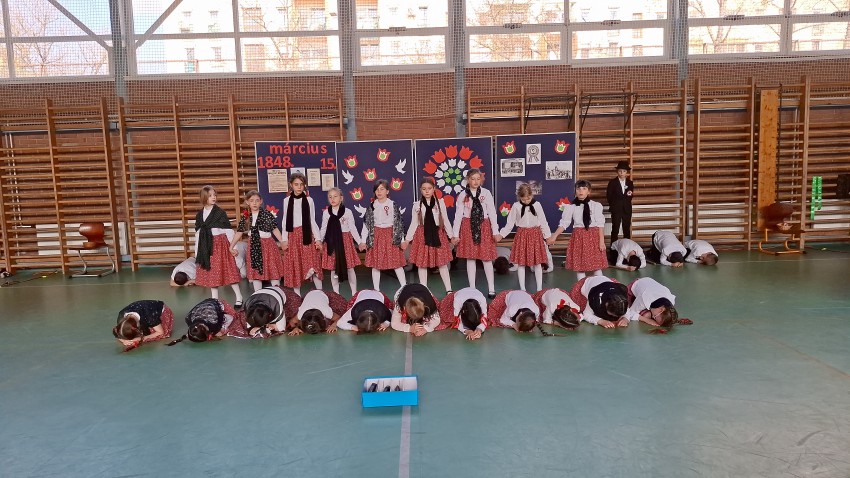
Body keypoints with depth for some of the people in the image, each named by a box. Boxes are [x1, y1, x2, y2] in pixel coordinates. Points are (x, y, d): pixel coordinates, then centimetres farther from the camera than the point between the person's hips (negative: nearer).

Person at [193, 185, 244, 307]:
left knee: (227, 270, -5)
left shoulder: (220, 212, -6)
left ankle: (239, 297, 3)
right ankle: (214, 299, 20)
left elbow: (228, 230, -5)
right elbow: (198, 233, 11)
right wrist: (197, 252, 11)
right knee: (210, 273, 10)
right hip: (206, 247, 5)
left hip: (220, 244, -5)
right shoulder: (199, 214, 7)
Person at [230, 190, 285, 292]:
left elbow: (275, 229, -3)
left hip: (267, 245, -3)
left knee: (273, 270, 3)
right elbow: (239, 232, 8)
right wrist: (231, 246, 9)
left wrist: (282, 242, -11)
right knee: (255, 272, 10)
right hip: (253, 247, 3)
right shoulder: (245, 217, 1)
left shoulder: (267, 214, -7)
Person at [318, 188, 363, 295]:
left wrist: (360, 242, -5)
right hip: (331, 242, 2)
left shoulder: (347, 212, -2)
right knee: (333, 269, 7)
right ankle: (336, 294, 20)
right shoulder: (326, 213, 3)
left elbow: (352, 228, -1)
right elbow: (323, 229, 8)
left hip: (345, 241, -1)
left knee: (350, 268, 6)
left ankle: (354, 293, 18)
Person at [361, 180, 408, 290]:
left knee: (396, 263, 0)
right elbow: (366, 224, 3)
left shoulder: (392, 205, -3)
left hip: (390, 236, -2)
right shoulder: (372, 206, 2)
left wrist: (402, 240, -4)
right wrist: (363, 241, 0)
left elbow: (399, 223, -2)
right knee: (375, 264, 5)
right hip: (376, 237, 2)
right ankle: (376, 290, 15)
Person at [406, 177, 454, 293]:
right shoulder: (417, 205, 1)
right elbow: (414, 223, 5)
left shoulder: (440, 202, 0)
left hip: (437, 234, 0)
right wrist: (408, 239, 4)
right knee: (422, 264, 5)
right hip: (422, 235, 1)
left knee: (442, 263, 5)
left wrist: (451, 235, 3)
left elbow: (445, 220, 4)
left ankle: (448, 290, 12)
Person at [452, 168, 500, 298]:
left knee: (487, 258, 2)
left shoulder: (486, 193, 0)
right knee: (470, 258, 6)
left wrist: (495, 231, -5)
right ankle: (472, 288, 16)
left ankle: (491, 289, 12)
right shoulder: (462, 195, 1)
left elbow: (492, 213, -1)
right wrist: (456, 234, 0)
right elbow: (458, 215, 1)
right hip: (468, 227, 1)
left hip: (484, 227, -1)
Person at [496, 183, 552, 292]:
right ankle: (522, 288, 15)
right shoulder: (516, 206, -4)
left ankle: (539, 288, 16)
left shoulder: (537, 205, -2)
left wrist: (548, 236, 1)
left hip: (535, 235, 0)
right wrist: (501, 234, -8)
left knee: (537, 263, 6)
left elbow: (543, 222, 3)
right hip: (522, 235, 0)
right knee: (521, 263, 4)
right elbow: (510, 223, -1)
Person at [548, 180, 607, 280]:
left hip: (593, 237, -1)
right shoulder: (571, 207, 0)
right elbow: (564, 223, -3)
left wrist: (601, 241, -8)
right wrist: (554, 236, -13)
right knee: (579, 266, 6)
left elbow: (600, 224, -4)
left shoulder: (596, 206, -3)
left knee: (597, 266, 3)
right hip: (578, 238, 1)